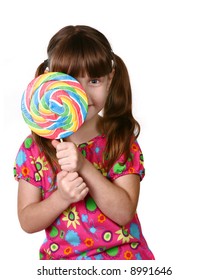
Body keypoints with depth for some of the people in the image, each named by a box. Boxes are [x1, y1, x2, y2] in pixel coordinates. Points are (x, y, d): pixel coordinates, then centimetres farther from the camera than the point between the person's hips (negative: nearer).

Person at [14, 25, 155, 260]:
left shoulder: (122, 140, -1)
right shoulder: (34, 147, 0)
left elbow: (124, 213, -10)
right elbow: (27, 222, 0)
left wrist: (84, 167, -21)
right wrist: (61, 197, -18)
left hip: (123, 255, 1)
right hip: (61, 258, 0)